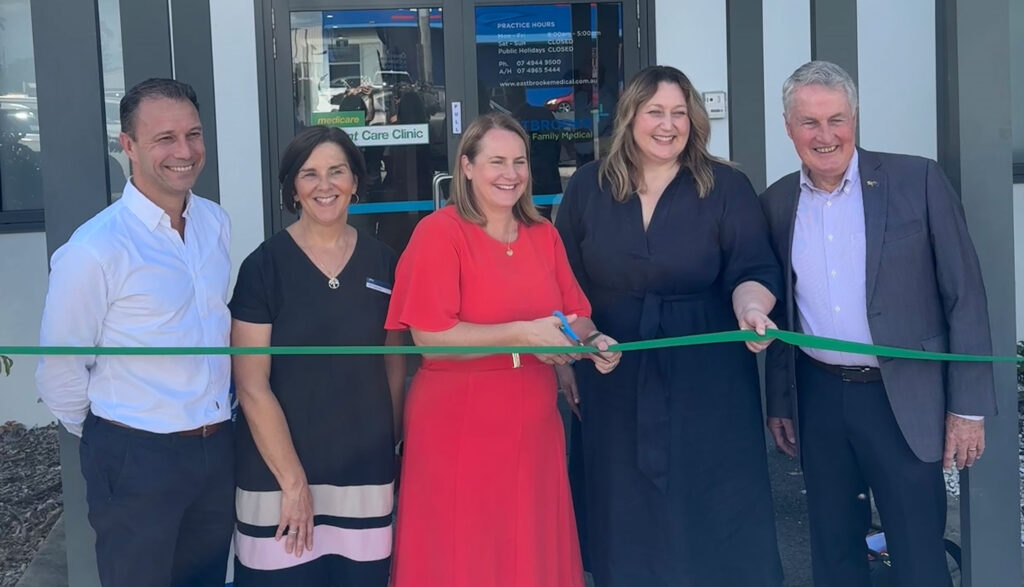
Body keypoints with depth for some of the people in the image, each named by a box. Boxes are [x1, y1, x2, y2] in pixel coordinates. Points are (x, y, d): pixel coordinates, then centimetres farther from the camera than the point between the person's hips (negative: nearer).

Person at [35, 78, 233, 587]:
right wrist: (112, 444, 4)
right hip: (137, 459, -5)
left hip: (218, 449, 6)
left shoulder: (216, 223, 1)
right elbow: (60, 374, -10)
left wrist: (211, 428, 15)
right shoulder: (94, 251, -19)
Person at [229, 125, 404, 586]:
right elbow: (252, 388, -9)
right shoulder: (264, 266, -6)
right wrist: (293, 481, -10)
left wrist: (390, 451, 11)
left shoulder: (383, 263, 5)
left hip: (366, 472, 3)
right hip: (280, 474, -3)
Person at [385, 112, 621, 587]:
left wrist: (593, 340, -9)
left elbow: (575, 314, 14)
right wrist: (522, 335, -21)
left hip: (532, 425, 6)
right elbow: (429, 335, -18)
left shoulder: (544, 235, 9)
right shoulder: (438, 232, -10)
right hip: (459, 429, -5)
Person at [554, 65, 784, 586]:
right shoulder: (588, 187, 4)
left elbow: (751, 270, -8)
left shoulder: (727, 188, -2)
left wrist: (750, 309, -30)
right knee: (629, 517, 10)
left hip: (707, 377, -2)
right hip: (615, 378, 2)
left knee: (715, 513, 3)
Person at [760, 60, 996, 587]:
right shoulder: (776, 203, 4)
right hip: (818, 398, 4)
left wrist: (969, 406, -9)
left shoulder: (918, 182, -7)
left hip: (905, 398, -3)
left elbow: (963, 296, -7)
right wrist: (778, 402, 11)